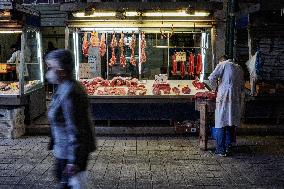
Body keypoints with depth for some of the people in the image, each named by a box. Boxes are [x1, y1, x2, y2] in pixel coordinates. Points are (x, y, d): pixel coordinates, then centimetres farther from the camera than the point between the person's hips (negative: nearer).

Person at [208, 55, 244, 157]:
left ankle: (221, 150, 0)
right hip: (236, 98, 5)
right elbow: (242, 84, 19)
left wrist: (216, 88, 6)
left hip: (224, 96, -5)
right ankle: (228, 147, 15)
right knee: (231, 122, 12)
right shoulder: (239, 68, 20)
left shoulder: (223, 64, 3)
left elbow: (212, 78, -9)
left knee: (221, 123, -1)